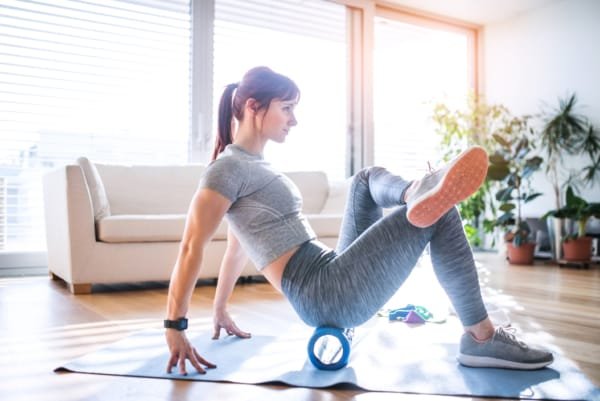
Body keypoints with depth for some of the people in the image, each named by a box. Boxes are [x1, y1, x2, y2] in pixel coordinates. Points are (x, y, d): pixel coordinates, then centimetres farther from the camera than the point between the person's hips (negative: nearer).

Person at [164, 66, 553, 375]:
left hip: (332, 282, 10)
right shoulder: (230, 167, -9)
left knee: (369, 179, 21)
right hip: (325, 296, -10)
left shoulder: (253, 166, 21)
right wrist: (175, 327, -14)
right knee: (439, 217, -11)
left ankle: (417, 193, -13)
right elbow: (192, 247, -14)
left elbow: (237, 248, 26)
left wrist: (220, 312, 31)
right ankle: (482, 338, -2)